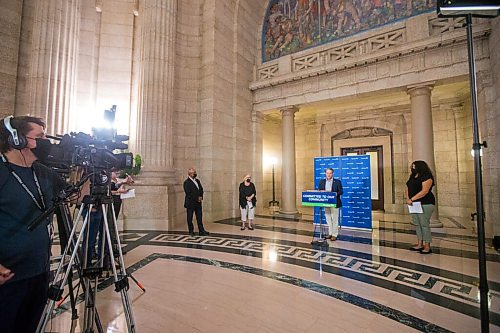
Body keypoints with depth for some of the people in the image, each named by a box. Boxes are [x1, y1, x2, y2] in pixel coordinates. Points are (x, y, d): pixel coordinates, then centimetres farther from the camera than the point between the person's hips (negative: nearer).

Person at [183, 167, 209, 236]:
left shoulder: (197, 181, 13)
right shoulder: (186, 182, -10)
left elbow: (201, 189, 13)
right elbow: (188, 193, -17)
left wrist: (200, 197, -4)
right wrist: (197, 198, -14)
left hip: (198, 202, 6)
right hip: (190, 203, -6)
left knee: (199, 217, 8)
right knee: (190, 218, 6)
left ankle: (201, 231, 13)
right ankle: (191, 231, 19)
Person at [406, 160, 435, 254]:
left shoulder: (426, 177, -9)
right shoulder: (412, 177, 16)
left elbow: (424, 191, -18)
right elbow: (408, 188, 15)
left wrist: (412, 199, -19)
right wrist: (407, 199, -1)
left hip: (425, 204, -8)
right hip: (414, 204, 8)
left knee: (424, 224, -5)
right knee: (417, 224, 10)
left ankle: (427, 246, 3)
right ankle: (420, 244, 17)